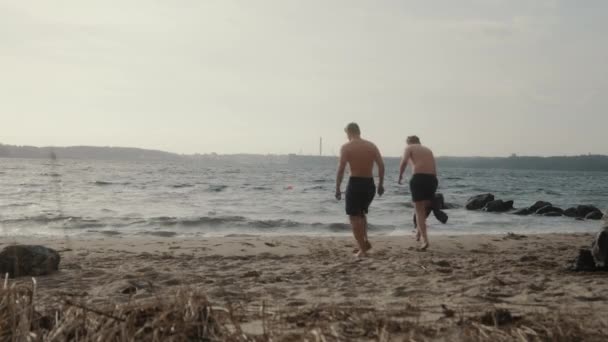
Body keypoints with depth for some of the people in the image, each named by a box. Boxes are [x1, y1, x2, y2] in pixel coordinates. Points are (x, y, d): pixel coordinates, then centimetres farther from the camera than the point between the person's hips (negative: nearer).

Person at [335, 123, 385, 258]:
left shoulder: (346, 147, -4)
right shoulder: (371, 145, 8)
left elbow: (341, 169, -11)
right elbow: (381, 165, 2)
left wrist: (337, 188, -7)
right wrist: (381, 184, 8)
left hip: (355, 183, -5)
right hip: (369, 183, 5)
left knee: (354, 216, 6)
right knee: (362, 212, 27)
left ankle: (362, 249, 3)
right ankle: (365, 240, 13)